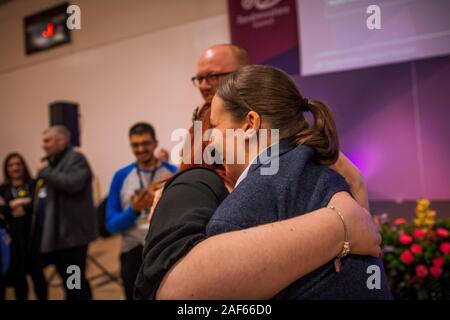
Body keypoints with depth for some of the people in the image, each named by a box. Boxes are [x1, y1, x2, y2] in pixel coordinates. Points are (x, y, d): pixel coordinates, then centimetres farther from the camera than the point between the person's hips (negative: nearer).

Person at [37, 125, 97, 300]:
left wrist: (45, 171, -16)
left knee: (75, 280, -5)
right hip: (57, 233, 9)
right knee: (68, 280, 16)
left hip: (73, 232, -9)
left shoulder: (76, 158, -8)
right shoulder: (53, 161, 20)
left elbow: (73, 182, -27)